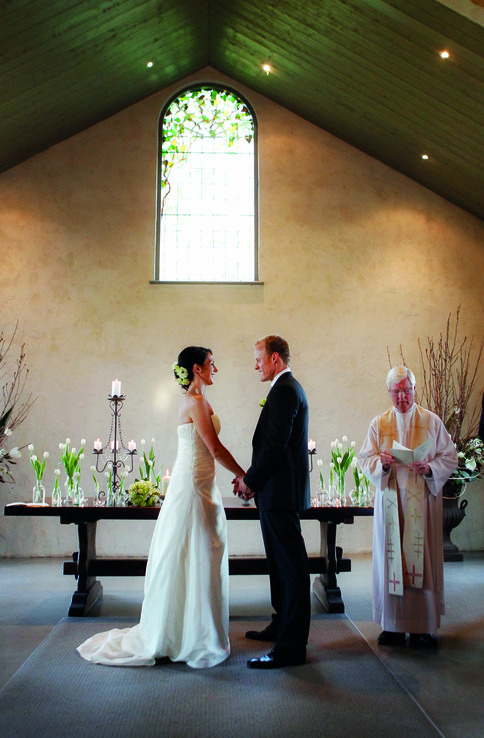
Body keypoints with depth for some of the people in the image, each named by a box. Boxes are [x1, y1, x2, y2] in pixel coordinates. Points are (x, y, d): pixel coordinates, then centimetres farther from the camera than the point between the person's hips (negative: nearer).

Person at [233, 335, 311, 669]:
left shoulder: (284, 390, -15)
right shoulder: (290, 387, 17)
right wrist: (251, 478, 13)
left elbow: (275, 445, -21)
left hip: (280, 492, -11)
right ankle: (282, 626, 34)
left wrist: (250, 481, -10)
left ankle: (292, 647, 3)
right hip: (281, 491, 11)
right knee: (281, 564, 20)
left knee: (292, 568, -4)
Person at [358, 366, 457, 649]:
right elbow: (365, 459, 5)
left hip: (423, 500, -1)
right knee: (391, 559, 1)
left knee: (423, 559, -2)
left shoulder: (432, 421, 6)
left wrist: (429, 468, -15)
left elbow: (449, 457, 3)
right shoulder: (379, 423, 9)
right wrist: (382, 463, -16)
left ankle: (424, 627, 8)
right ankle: (394, 625, 10)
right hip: (390, 499, 1)